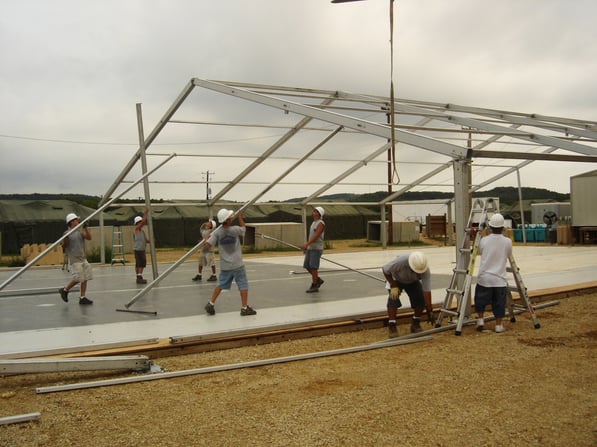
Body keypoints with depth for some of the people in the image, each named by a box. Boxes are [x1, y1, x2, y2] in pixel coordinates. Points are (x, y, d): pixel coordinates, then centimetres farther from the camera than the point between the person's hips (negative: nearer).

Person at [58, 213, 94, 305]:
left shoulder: (80, 231, 10)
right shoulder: (67, 233, -5)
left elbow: (89, 238, -2)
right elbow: (63, 246, -4)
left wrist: (85, 228, -12)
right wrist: (65, 240, -23)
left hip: (83, 258, 6)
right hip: (74, 259, -6)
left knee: (85, 278, 2)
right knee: (78, 278, -9)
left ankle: (82, 298, 8)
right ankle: (64, 290, 14)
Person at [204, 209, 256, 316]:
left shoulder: (217, 232, -8)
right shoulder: (235, 229, -13)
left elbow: (208, 244, -11)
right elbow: (243, 228, 9)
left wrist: (207, 237, 9)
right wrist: (240, 217, 22)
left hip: (225, 266, 4)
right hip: (237, 264, -3)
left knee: (220, 285, 18)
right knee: (243, 285, 6)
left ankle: (211, 304, 19)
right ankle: (245, 308, 9)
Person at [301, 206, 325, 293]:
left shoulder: (321, 223, -12)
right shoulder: (313, 223, 16)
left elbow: (316, 236, -23)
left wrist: (306, 244, -30)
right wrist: (306, 245, 20)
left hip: (316, 249, -9)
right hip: (310, 248, 9)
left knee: (313, 267, -7)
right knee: (307, 266, 8)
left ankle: (314, 286, 1)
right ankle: (318, 280, 22)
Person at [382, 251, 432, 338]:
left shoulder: (426, 271, -34)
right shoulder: (400, 261, -42)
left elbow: (426, 291, -31)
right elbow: (385, 270, -24)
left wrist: (429, 310, -30)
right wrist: (393, 286, -24)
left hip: (413, 282, 2)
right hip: (396, 279, -2)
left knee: (421, 299, -14)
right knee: (393, 298, -23)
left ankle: (415, 324, 6)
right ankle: (392, 327, -15)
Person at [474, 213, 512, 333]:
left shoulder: (484, 240, -6)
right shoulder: (507, 242, -5)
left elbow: (477, 252, 12)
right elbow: (509, 255, 11)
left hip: (484, 278, 0)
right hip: (499, 279, 0)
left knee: (480, 300, 17)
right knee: (499, 303, 11)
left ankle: (480, 319, 12)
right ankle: (498, 325, 13)